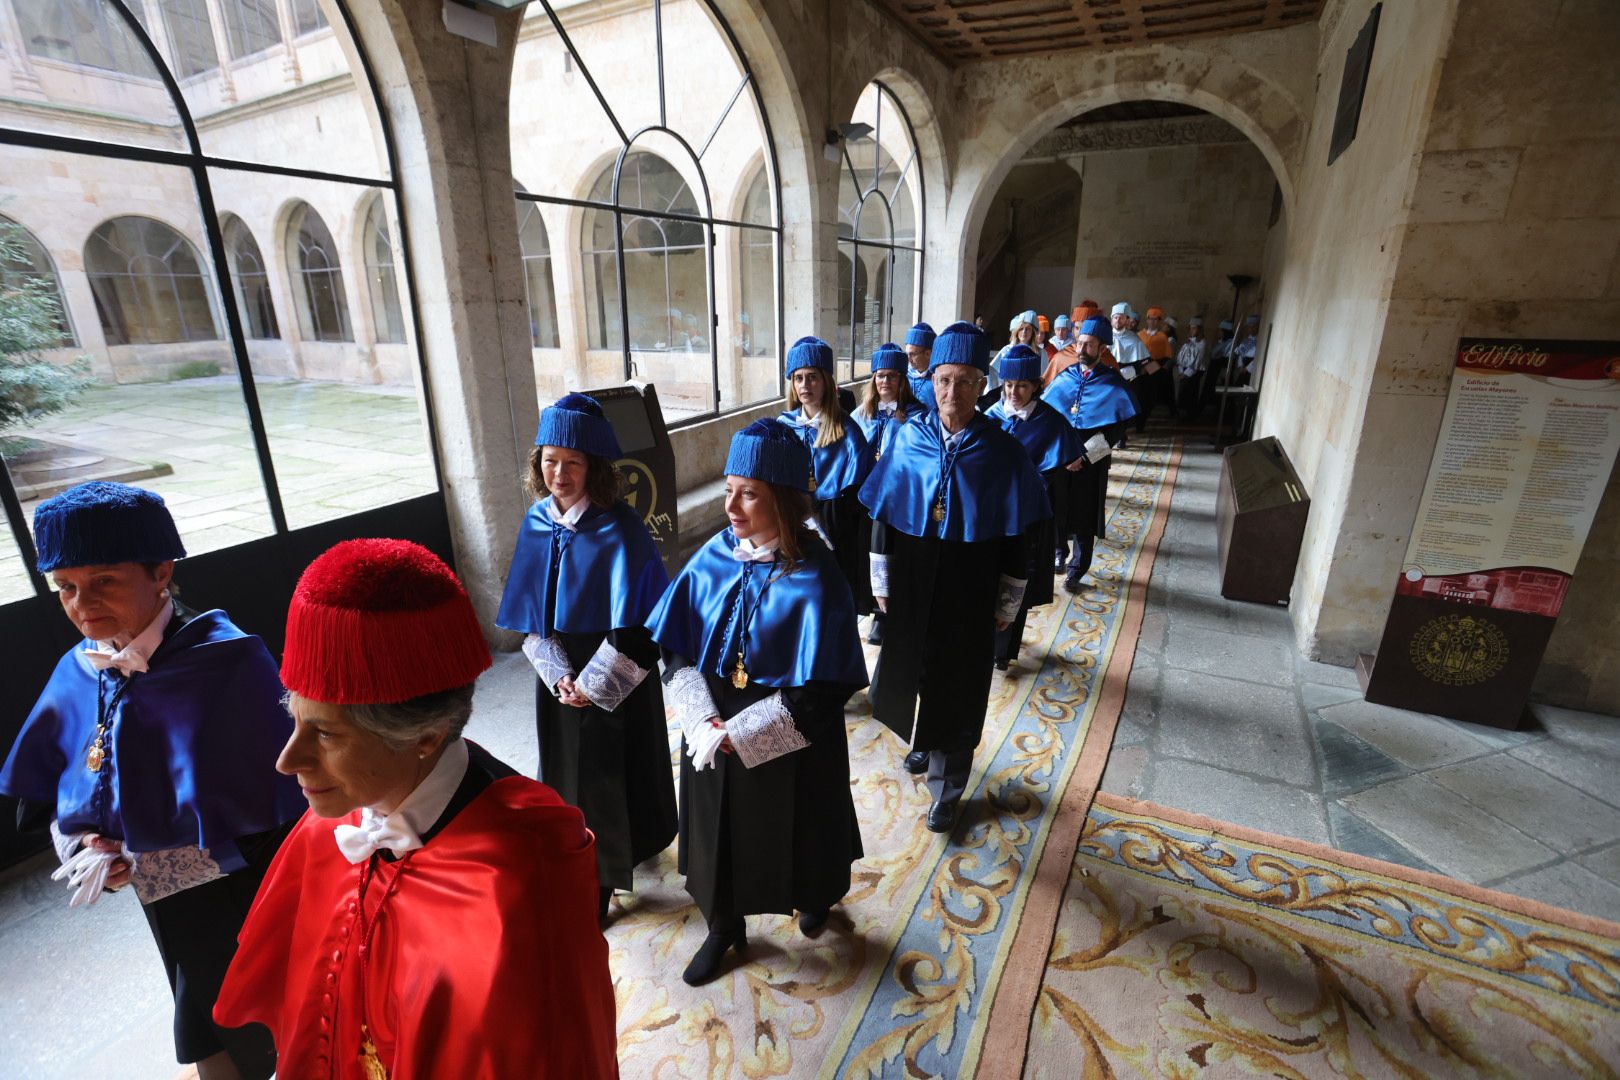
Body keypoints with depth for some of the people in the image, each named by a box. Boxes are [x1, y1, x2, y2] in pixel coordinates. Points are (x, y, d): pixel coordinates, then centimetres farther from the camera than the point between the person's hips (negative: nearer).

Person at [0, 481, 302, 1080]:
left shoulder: (230, 664, -23)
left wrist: (138, 863, -18)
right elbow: (50, 794, 9)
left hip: (250, 906, -5)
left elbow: (261, 813, -22)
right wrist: (81, 845, -10)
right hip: (170, 911, 6)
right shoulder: (79, 673, -3)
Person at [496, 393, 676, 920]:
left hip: (616, 678, -5)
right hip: (560, 676, 5)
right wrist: (558, 674, -7)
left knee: (614, 768, 9)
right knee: (569, 767, 18)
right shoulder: (537, 522, -2)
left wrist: (593, 683, -15)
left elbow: (635, 622, -19)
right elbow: (531, 612, 3)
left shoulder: (619, 528, -20)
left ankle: (606, 874, 33)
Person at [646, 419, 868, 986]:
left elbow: (820, 690, -21)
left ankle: (814, 900, 54)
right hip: (713, 730, 4)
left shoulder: (814, 578, -22)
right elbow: (675, 648, -4)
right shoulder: (714, 556, -8)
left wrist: (739, 733, -19)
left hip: (790, 745, -3)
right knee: (719, 830, 19)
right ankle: (724, 928, 48)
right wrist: (705, 721, -16)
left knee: (794, 830, 20)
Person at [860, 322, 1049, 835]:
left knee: (956, 688, 9)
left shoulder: (1002, 452, -10)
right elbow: (883, 516, 1)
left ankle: (946, 788, 27)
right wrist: (882, 584, 3)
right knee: (911, 672, 18)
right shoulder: (909, 439, -5)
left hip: (968, 594, -2)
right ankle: (925, 743, 47)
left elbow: (1015, 538, -5)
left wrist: (1007, 605, -2)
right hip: (910, 585, 2)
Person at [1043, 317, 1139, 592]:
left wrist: (1085, 454, -15)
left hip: (1091, 463, -3)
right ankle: (1060, 551, 35)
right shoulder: (1065, 377, 4)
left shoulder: (1113, 385, -5)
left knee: (1084, 518, 2)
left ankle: (1076, 571, 14)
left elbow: (1116, 430, -7)